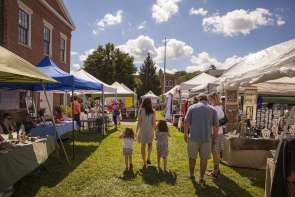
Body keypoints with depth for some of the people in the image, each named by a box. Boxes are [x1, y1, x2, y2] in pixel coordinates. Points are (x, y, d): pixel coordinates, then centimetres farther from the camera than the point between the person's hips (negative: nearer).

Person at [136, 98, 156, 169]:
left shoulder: (141, 111, -7)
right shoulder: (153, 111, -7)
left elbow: (139, 122, -5)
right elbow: (154, 123, -7)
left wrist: (136, 131, 5)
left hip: (142, 130, -1)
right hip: (150, 130, 1)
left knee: (143, 146, 8)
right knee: (150, 143, 27)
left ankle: (145, 163, 8)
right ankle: (148, 158, 27)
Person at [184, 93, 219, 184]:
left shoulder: (192, 107, -1)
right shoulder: (213, 110, 2)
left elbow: (186, 122, -4)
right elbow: (216, 126, 1)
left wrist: (185, 135, 7)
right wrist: (214, 137, 15)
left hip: (193, 137, 0)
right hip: (206, 138, 1)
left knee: (192, 157, 16)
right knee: (204, 158, 14)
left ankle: (192, 175, 31)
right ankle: (202, 178, 19)